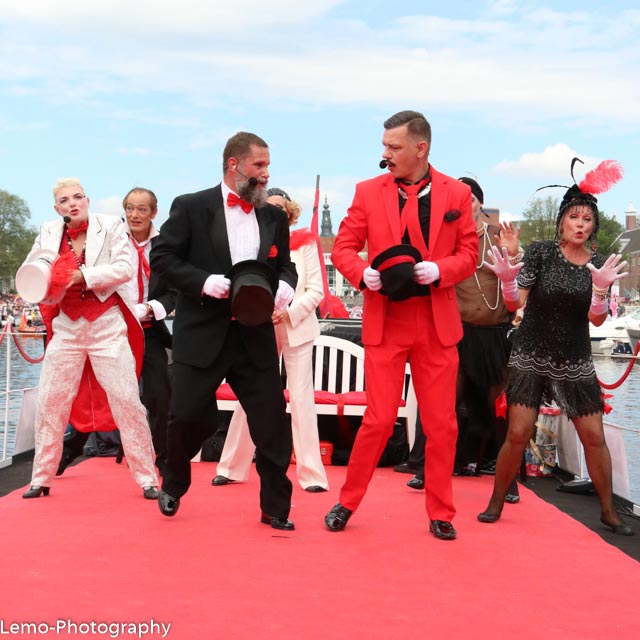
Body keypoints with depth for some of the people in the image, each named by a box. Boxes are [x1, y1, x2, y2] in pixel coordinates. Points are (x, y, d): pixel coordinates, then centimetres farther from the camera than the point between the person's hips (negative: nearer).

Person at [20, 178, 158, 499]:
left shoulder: (110, 226, -2)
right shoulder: (48, 233, 7)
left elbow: (124, 268, -11)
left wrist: (83, 275, -20)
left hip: (107, 325, -3)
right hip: (67, 327, 3)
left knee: (127, 402, -2)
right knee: (49, 403, 3)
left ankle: (147, 479, 5)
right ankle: (41, 479, 15)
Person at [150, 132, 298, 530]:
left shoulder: (274, 217, 12)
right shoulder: (191, 207, -1)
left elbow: (285, 265, 18)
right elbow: (162, 257, -3)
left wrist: (286, 284, -6)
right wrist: (204, 281, -18)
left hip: (256, 336, 3)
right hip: (201, 335, -3)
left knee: (272, 421, 0)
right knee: (190, 417, 2)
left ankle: (275, 508, 13)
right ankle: (173, 487, 31)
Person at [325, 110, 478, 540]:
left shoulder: (456, 193, 1)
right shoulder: (369, 191, 1)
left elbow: (469, 253, 4)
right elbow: (344, 247, 3)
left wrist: (440, 270, -16)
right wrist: (362, 274, -17)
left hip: (437, 323, 1)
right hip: (385, 321, -1)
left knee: (442, 424, 6)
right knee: (379, 420, -1)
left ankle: (441, 513, 20)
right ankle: (347, 503, 18)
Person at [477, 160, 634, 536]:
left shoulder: (601, 264, 1)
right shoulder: (542, 252, -6)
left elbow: (597, 319, -6)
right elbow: (515, 302, -7)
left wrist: (600, 289, -24)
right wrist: (507, 279, -27)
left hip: (575, 363, 2)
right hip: (531, 358, -2)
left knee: (594, 437, 2)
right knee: (519, 435, -7)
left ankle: (609, 512, 17)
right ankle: (496, 503, 12)